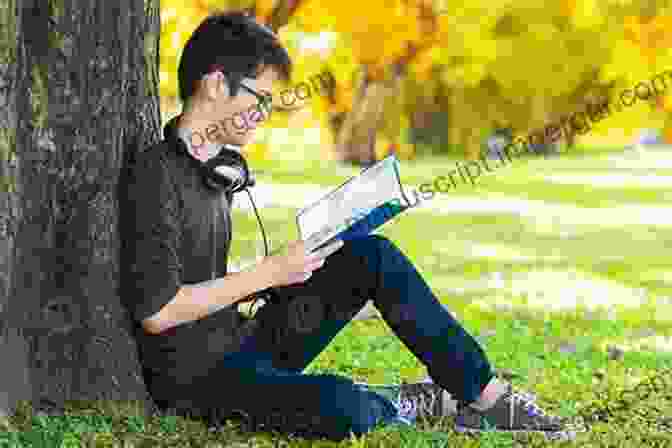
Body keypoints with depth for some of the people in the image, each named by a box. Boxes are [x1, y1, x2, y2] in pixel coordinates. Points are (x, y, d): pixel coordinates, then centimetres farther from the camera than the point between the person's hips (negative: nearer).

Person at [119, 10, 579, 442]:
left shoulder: (216, 168, 12)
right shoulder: (157, 175, -18)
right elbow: (155, 311, -22)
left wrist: (283, 273, 2)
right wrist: (268, 273, -17)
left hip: (243, 344, 9)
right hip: (195, 378, -9)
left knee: (373, 257, -1)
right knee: (343, 407, -35)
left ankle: (487, 395, 0)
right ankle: (402, 407, 1)